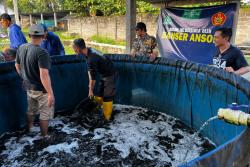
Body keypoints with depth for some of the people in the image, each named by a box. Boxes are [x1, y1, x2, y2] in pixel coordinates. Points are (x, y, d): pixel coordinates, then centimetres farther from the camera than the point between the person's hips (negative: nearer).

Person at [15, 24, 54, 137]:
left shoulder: (21, 48, -3)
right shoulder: (41, 52, -26)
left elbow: (17, 66, 11)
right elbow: (44, 75, -30)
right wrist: (50, 93, -25)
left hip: (28, 87, 7)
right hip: (41, 89, -7)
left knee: (31, 109, 28)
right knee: (45, 114, 11)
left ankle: (30, 128, 48)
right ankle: (44, 136, 24)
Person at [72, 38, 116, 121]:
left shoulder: (92, 58, -30)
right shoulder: (89, 51, -2)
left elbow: (93, 76, -23)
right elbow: (90, 70, 6)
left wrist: (91, 90, -11)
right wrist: (90, 85, 5)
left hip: (109, 75, -9)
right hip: (104, 75, 9)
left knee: (107, 98, -3)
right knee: (99, 96, 14)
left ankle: (106, 118, 9)